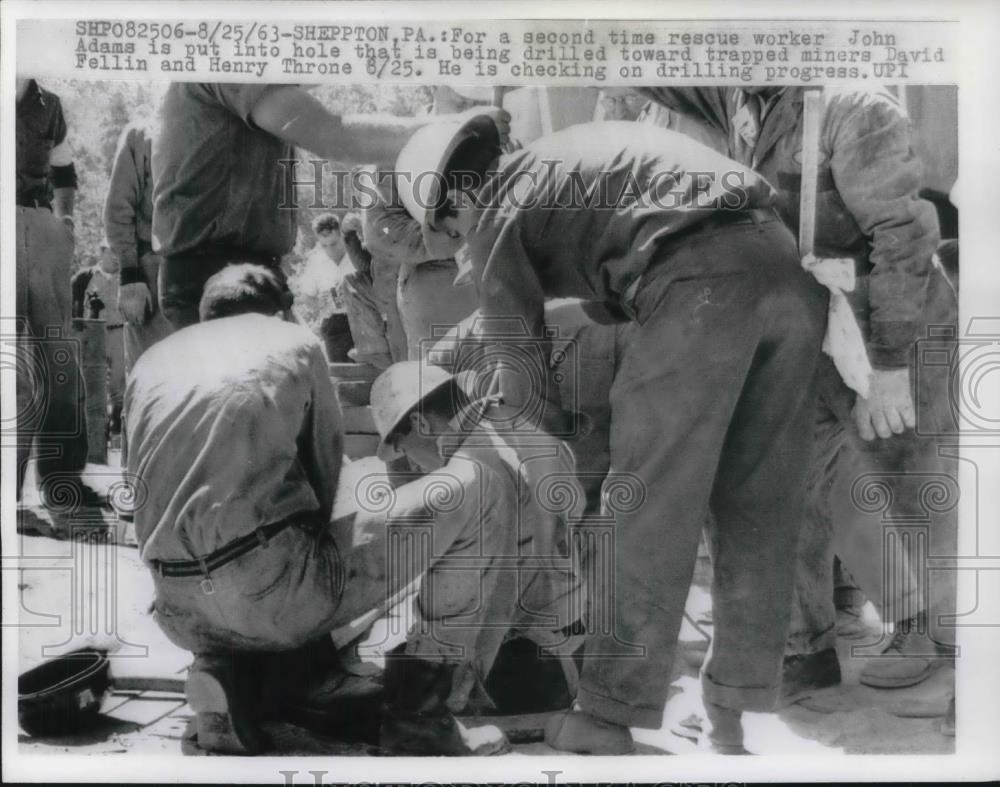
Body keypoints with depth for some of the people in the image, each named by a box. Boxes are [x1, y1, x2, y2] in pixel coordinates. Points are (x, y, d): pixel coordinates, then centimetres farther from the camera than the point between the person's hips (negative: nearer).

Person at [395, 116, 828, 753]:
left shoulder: (495, 213, 11)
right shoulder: (577, 147, 32)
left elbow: (519, 350, 12)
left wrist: (547, 435, 30)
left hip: (703, 281, -7)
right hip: (786, 264, 8)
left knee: (648, 513, 2)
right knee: (759, 514, 11)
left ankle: (609, 720, 11)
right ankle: (735, 715, 19)